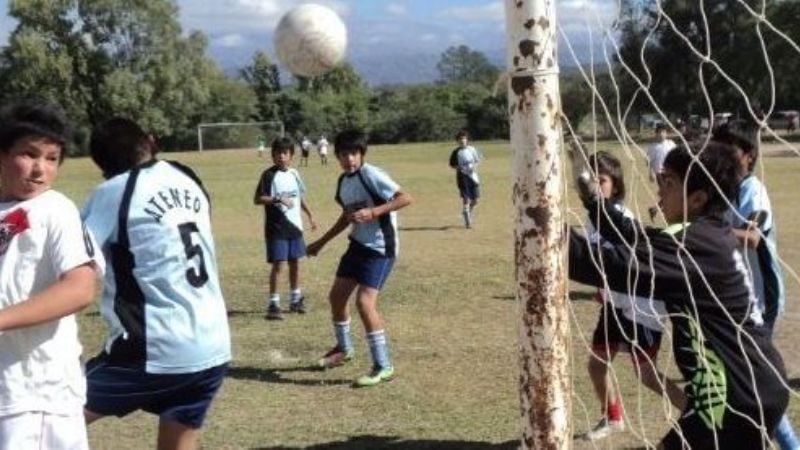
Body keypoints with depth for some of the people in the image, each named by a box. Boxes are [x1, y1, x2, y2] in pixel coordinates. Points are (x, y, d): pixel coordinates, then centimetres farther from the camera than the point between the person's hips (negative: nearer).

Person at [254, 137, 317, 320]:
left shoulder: (294, 174, 8)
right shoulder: (269, 175, -9)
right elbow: (257, 199, -14)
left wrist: (310, 215, 18)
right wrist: (277, 199, -25)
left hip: (295, 225, 6)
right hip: (276, 227, -6)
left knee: (295, 262, 13)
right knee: (279, 264, -10)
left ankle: (295, 299, 27)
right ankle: (273, 303, -3)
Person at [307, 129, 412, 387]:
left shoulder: (371, 175, -17)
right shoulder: (343, 181, 8)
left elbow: (405, 198, -22)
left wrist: (373, 212, -30)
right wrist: (322, 242, 25)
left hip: (380, 247, -9)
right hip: (358, 244, 9)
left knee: (364, 302, -18)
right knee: (337, 295, 14)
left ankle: (383, 367, -8)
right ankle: (344, 348, 39)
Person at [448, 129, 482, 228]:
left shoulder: (472, 149, 4)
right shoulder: (456, 152, -2)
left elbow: (478, 161, 13)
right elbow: (452, 164, 4)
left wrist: (474, 166, -7)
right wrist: (459, 167, -15)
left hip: (473, 175, 3)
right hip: (462, 177, -3)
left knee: (475, 200, 3)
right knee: (465, 199, -8)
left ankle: (468, 214, 32)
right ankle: (467, 221, -2)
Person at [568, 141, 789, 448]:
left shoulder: (695, 245, -22)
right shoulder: (709, 234, 10)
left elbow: (617, 265, -33)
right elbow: (638, 242, 20)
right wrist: (591, 197, 12)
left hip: (740, 395, -11)